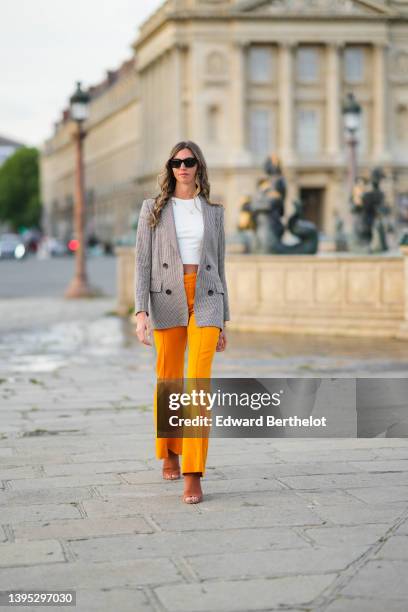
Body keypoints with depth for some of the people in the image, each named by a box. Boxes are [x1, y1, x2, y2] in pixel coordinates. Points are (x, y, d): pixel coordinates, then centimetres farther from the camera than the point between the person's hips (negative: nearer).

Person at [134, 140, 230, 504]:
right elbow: (143, 263, -1)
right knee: (169, 382, 11)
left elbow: (218, 266, 13)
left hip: (205, 301, 0)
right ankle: (169, 453, 36)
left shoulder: (213, 212, 10)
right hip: (167, 301, 0)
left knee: (199, 385, -14)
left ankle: (193, 475, -15)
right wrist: (141, 312, -13)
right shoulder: (153, 209, 4)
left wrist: (223, 321, 11)